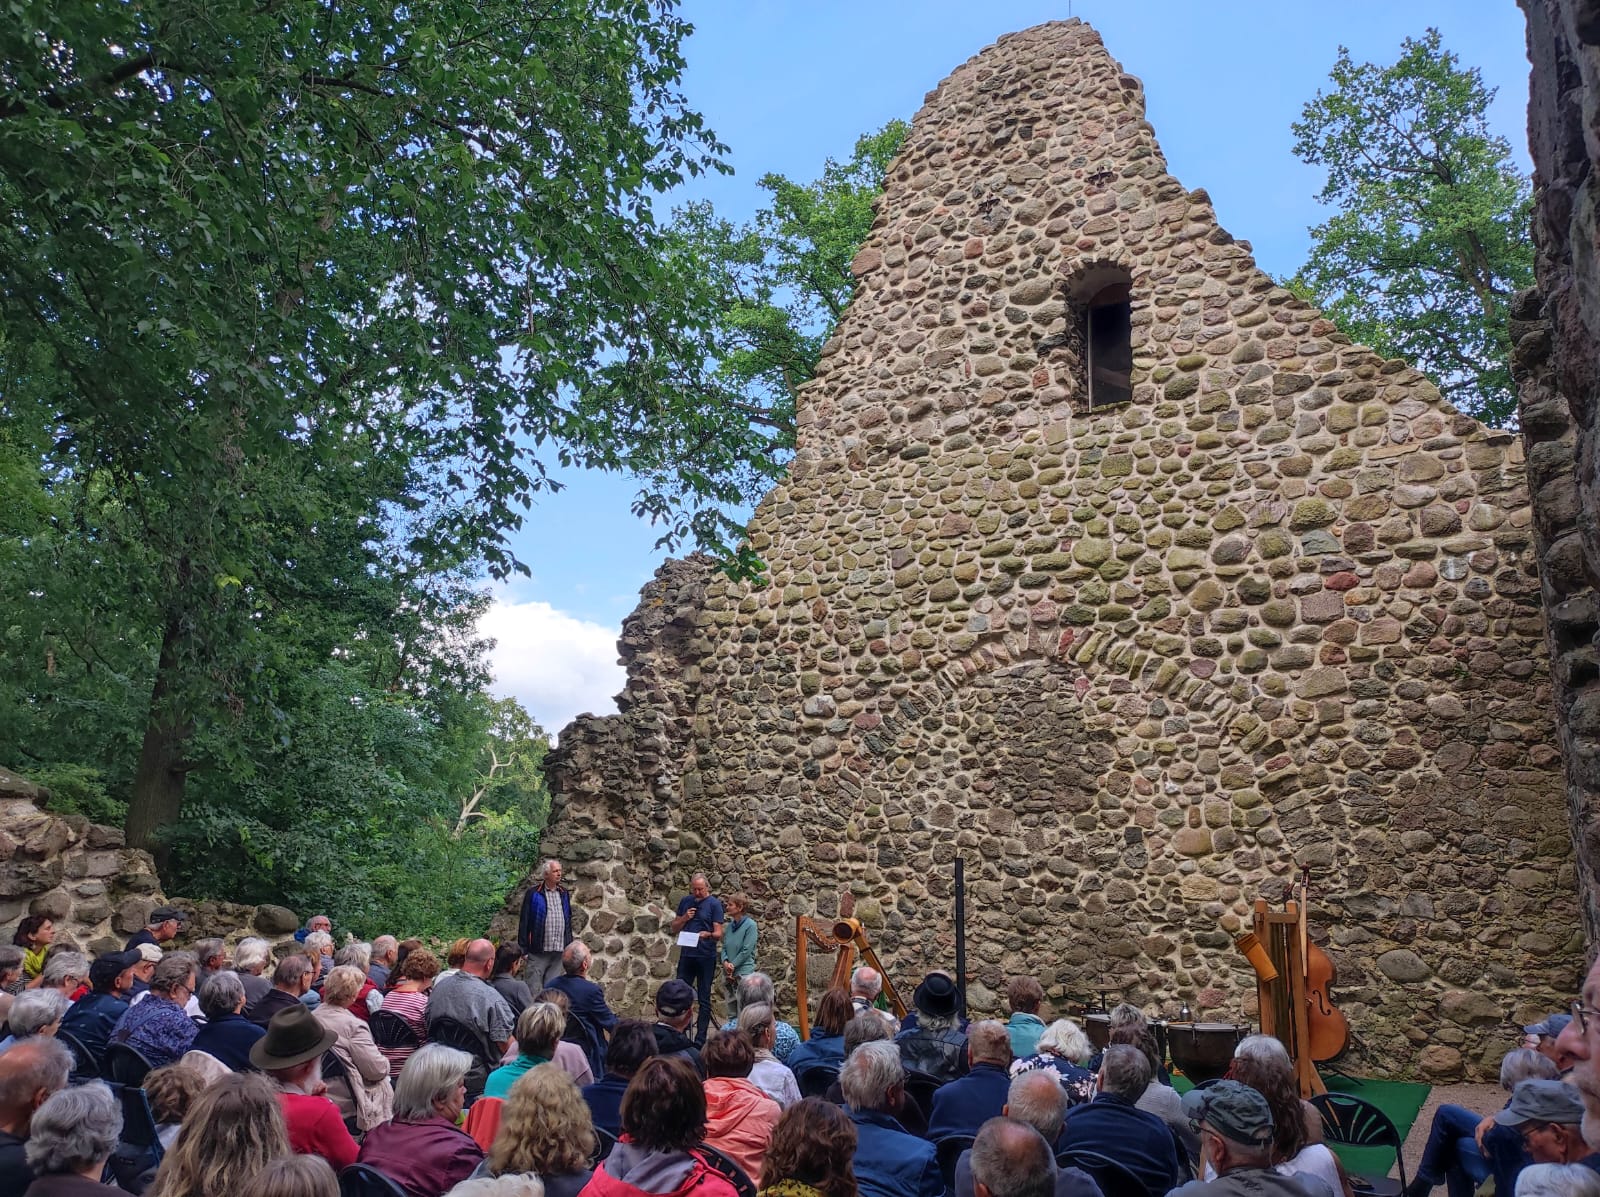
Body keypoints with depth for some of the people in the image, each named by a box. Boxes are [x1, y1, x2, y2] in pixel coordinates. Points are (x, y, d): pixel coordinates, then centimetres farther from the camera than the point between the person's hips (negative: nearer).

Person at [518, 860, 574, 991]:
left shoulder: (564, 893, 12)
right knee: (534, 988, -3)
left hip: (559, 951, 5)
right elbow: (524, 922, -4)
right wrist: (523, 948, -8)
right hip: (538, 951, -5)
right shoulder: (533, 894, -4)